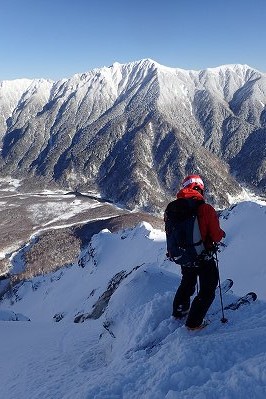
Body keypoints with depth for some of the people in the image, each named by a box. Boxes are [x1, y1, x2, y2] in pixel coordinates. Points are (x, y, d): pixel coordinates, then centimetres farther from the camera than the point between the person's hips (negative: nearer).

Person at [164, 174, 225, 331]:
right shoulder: (206, 209, -22)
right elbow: (216, 236, -16)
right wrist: (222, 233, 5)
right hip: (203, 259, -5)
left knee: (187, 282, 30)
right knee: (208, 290, 16)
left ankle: (179, 311, 44)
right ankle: (194, 322, 19)